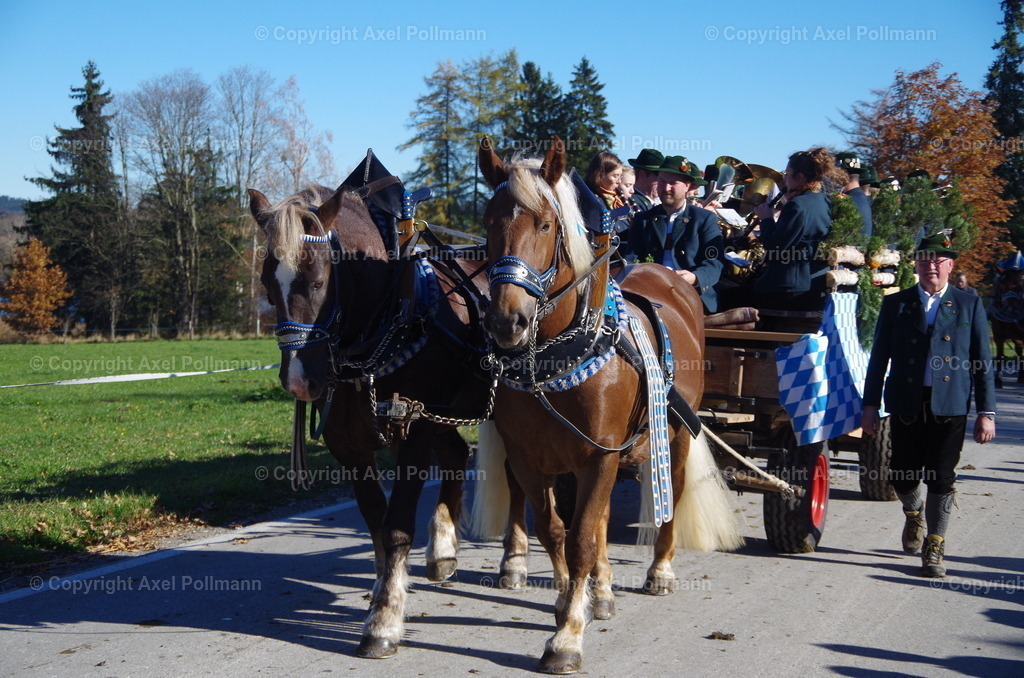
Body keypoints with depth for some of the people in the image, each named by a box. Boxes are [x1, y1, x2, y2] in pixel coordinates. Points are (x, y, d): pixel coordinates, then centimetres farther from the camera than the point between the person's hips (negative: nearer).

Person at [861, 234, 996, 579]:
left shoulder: (969, 305, 6)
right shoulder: (895, 304, 8)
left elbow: (982, 362, 5)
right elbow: (879, 357, 8)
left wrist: (986, 412, -1)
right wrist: (870, 405, 3)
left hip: (950, 408, -1)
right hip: (906, 406, 1)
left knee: (941, 479, -2)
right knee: (902, 477, 6)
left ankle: (934, 548, 11)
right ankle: (914, 513, 39)